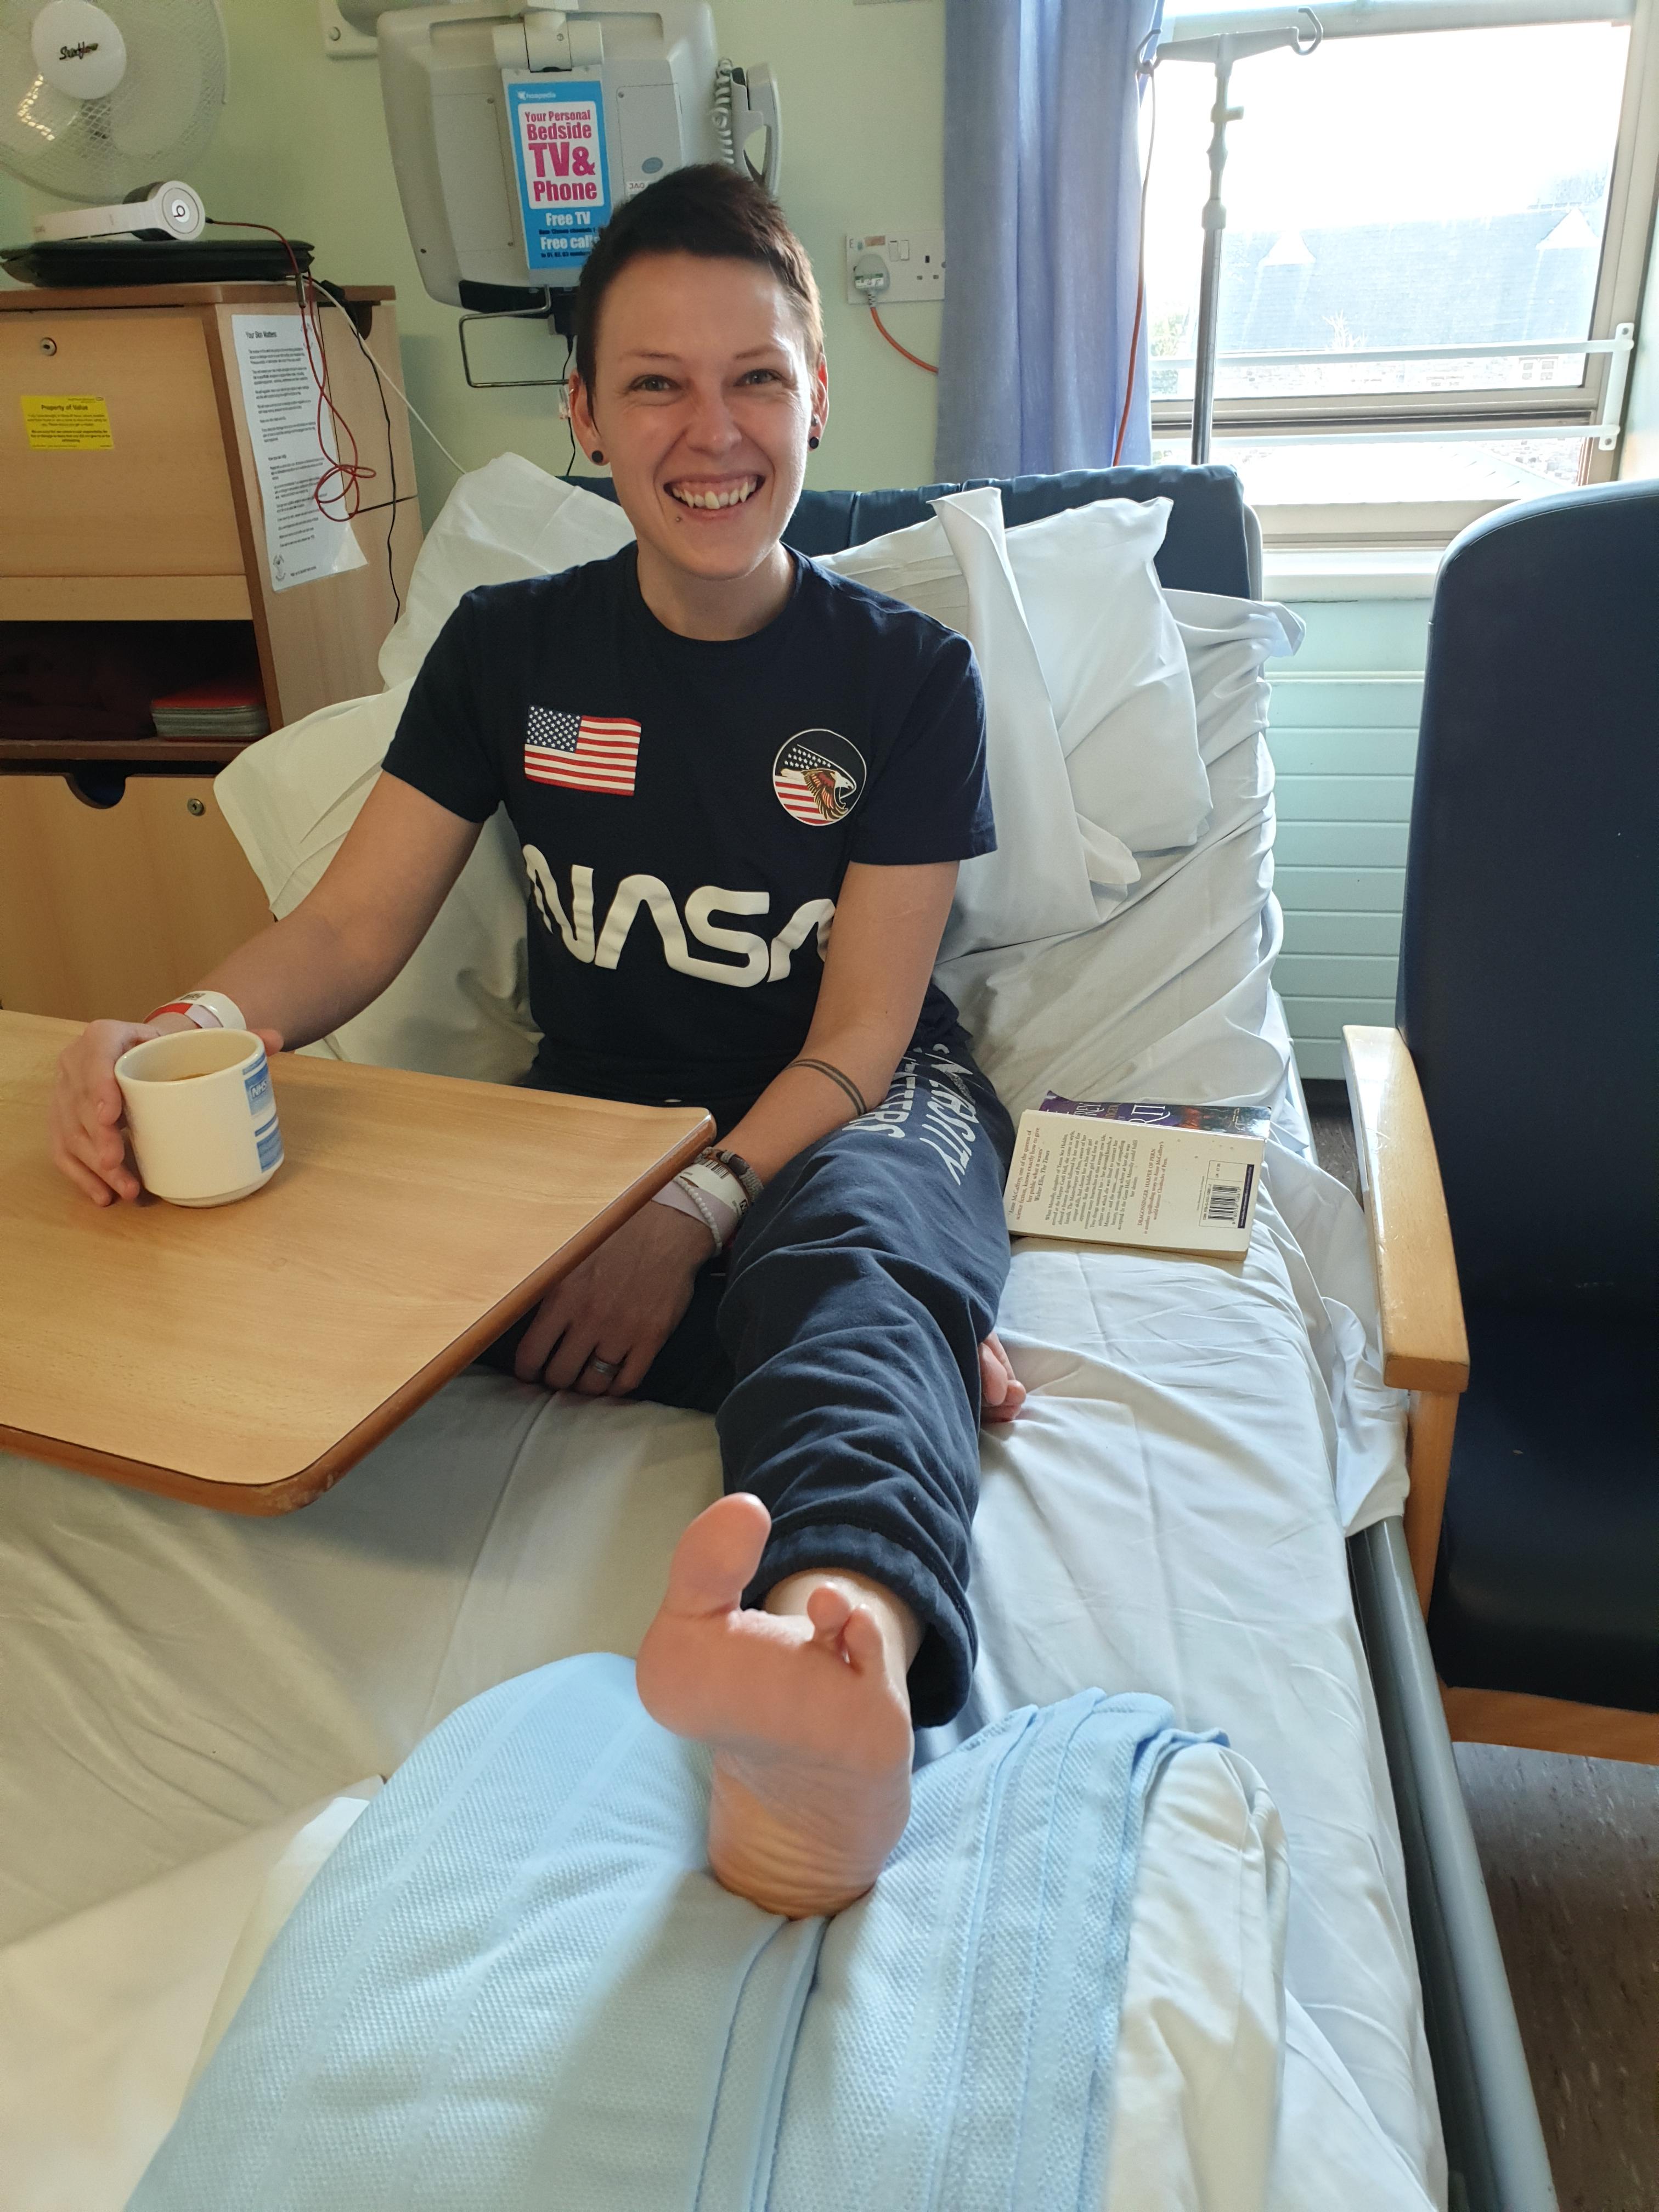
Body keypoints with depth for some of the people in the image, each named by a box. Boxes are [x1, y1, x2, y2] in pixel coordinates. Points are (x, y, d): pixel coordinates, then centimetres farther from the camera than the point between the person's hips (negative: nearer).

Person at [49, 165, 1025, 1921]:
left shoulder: (906, 674, -3)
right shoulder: (514, 649, 5)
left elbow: (858, 1034, -9)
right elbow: (349, 930, 0)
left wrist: (700, 1209, -28)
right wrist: (167, 1038, -23)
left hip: (856, 1112, -3)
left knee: (850, 1247, -39)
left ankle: (849, 1654, -69)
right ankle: (911, 1368, -18)